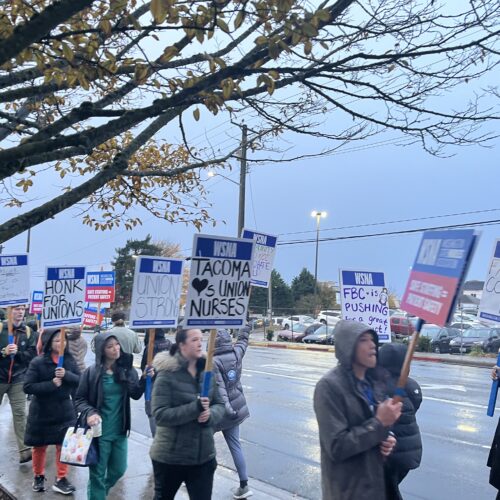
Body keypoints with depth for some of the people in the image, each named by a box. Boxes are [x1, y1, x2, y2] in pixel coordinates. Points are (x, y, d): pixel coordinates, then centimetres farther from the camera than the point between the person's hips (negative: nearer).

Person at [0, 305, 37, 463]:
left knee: (20, 413, -4)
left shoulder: (28, 332, 3)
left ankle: (24, 451, -7)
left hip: (18, 379, 1)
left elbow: (32, 354, -4)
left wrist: (17, 352, -19)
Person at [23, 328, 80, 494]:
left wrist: (66, 375, -22)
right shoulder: (38, 362, -13)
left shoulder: (69, 359, -3)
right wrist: (51, 384, -23)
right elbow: (28, 387, -16)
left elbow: (80, 381, -4)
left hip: (64, 410, 2)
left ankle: (61, 479, 17)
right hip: (41, 411, -2)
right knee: (40, 446, 14)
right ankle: (38, 477, 35)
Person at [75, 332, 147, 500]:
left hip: (120, 431, 4)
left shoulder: (126, 370, -3)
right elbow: (79, 400, -4)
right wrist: (89, 413, -23)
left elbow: (135, 394, -8)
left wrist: (144, 379, -26)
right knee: (98, 473, 8)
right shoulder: (91, 372, -10)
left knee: (118, 470, 19)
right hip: (99, 431, -4)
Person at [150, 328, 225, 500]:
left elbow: (219, 404, 5)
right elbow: (160, 415, -21)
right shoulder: (167, 374, -16)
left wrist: (210, 415, -17)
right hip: (170, 457, -3)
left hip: (203, 456, 4)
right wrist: (194, 408, -29)